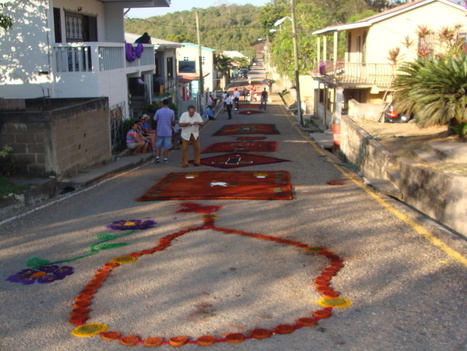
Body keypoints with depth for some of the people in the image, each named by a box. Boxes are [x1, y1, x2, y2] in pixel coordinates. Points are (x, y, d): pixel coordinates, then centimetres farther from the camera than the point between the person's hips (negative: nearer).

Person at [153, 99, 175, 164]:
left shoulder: (158, 111, -5)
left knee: (158, 145, 11)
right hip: (168, 131, 0)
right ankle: (165, 158, 6)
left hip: (160, 131, 0)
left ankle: (157, 157, 1)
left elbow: (155, 120, 2)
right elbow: (173, 122, 2)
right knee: (166, 146, 5)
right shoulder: (171, 112, -4)